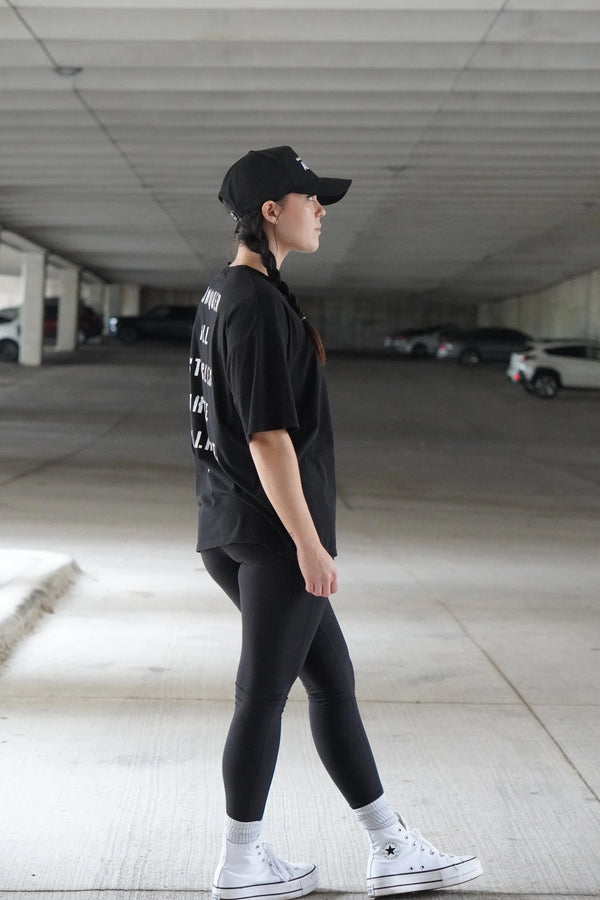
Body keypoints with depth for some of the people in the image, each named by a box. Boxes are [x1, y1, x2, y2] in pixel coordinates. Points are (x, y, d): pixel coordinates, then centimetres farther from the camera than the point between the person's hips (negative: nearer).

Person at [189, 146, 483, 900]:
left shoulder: (223, 294, 14)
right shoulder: (258, 303, -17)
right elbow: (266, 436, -22)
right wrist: (310, 544, -19)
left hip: (236, 531, 10)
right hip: (273, 534, -10)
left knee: (332, 680, 13)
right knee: (264, 693, 2)